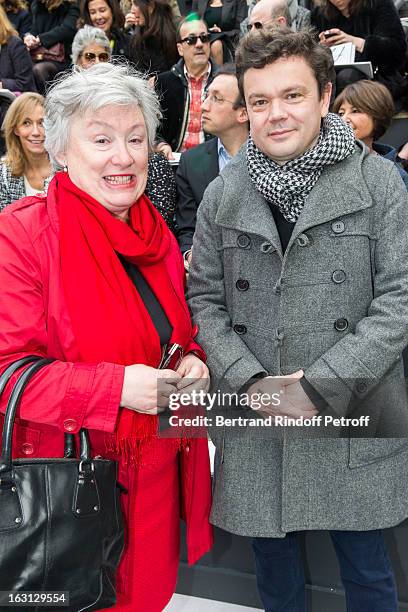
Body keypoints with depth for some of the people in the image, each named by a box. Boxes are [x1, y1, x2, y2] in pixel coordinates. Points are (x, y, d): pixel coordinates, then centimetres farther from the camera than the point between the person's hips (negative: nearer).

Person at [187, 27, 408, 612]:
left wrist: (321, 387, -15)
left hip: (355, 422, -2)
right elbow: (204, 300, 4)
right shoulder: (222, 194, 4)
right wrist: (251, 383, -10)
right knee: (272, 556, 20)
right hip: (253, 425, 2)